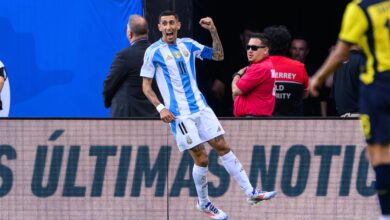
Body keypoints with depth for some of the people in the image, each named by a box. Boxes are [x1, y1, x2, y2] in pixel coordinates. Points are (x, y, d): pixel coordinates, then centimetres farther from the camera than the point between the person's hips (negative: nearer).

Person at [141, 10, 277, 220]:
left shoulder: (188, 44, 7)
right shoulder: (153, 52, -7)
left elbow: (218, 55, 11)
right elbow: (146, 86, -4)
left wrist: (213, 31, -3)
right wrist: (160, 108, -17)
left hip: (200, 107, 5)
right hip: (180, 114, -5)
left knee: (223, 147, 4)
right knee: (201, 158, -6)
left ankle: (250, 193, 8)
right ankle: (203, 203, 14)